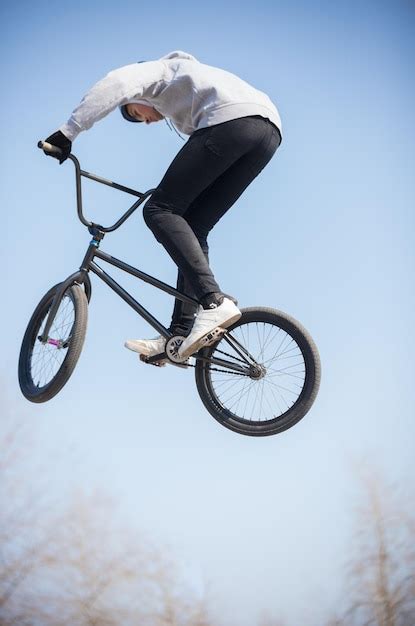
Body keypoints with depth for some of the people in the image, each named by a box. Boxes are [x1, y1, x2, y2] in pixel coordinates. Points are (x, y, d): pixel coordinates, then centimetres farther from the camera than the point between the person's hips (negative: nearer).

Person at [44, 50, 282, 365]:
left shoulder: (158, 70, 21)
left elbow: (117, 84, -2)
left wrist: (69, 130, -6)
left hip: (232, 120, -9)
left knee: (159, 210, -8)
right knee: (193, 228, 8)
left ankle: (213, 301, -25)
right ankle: (182, 332, -1)